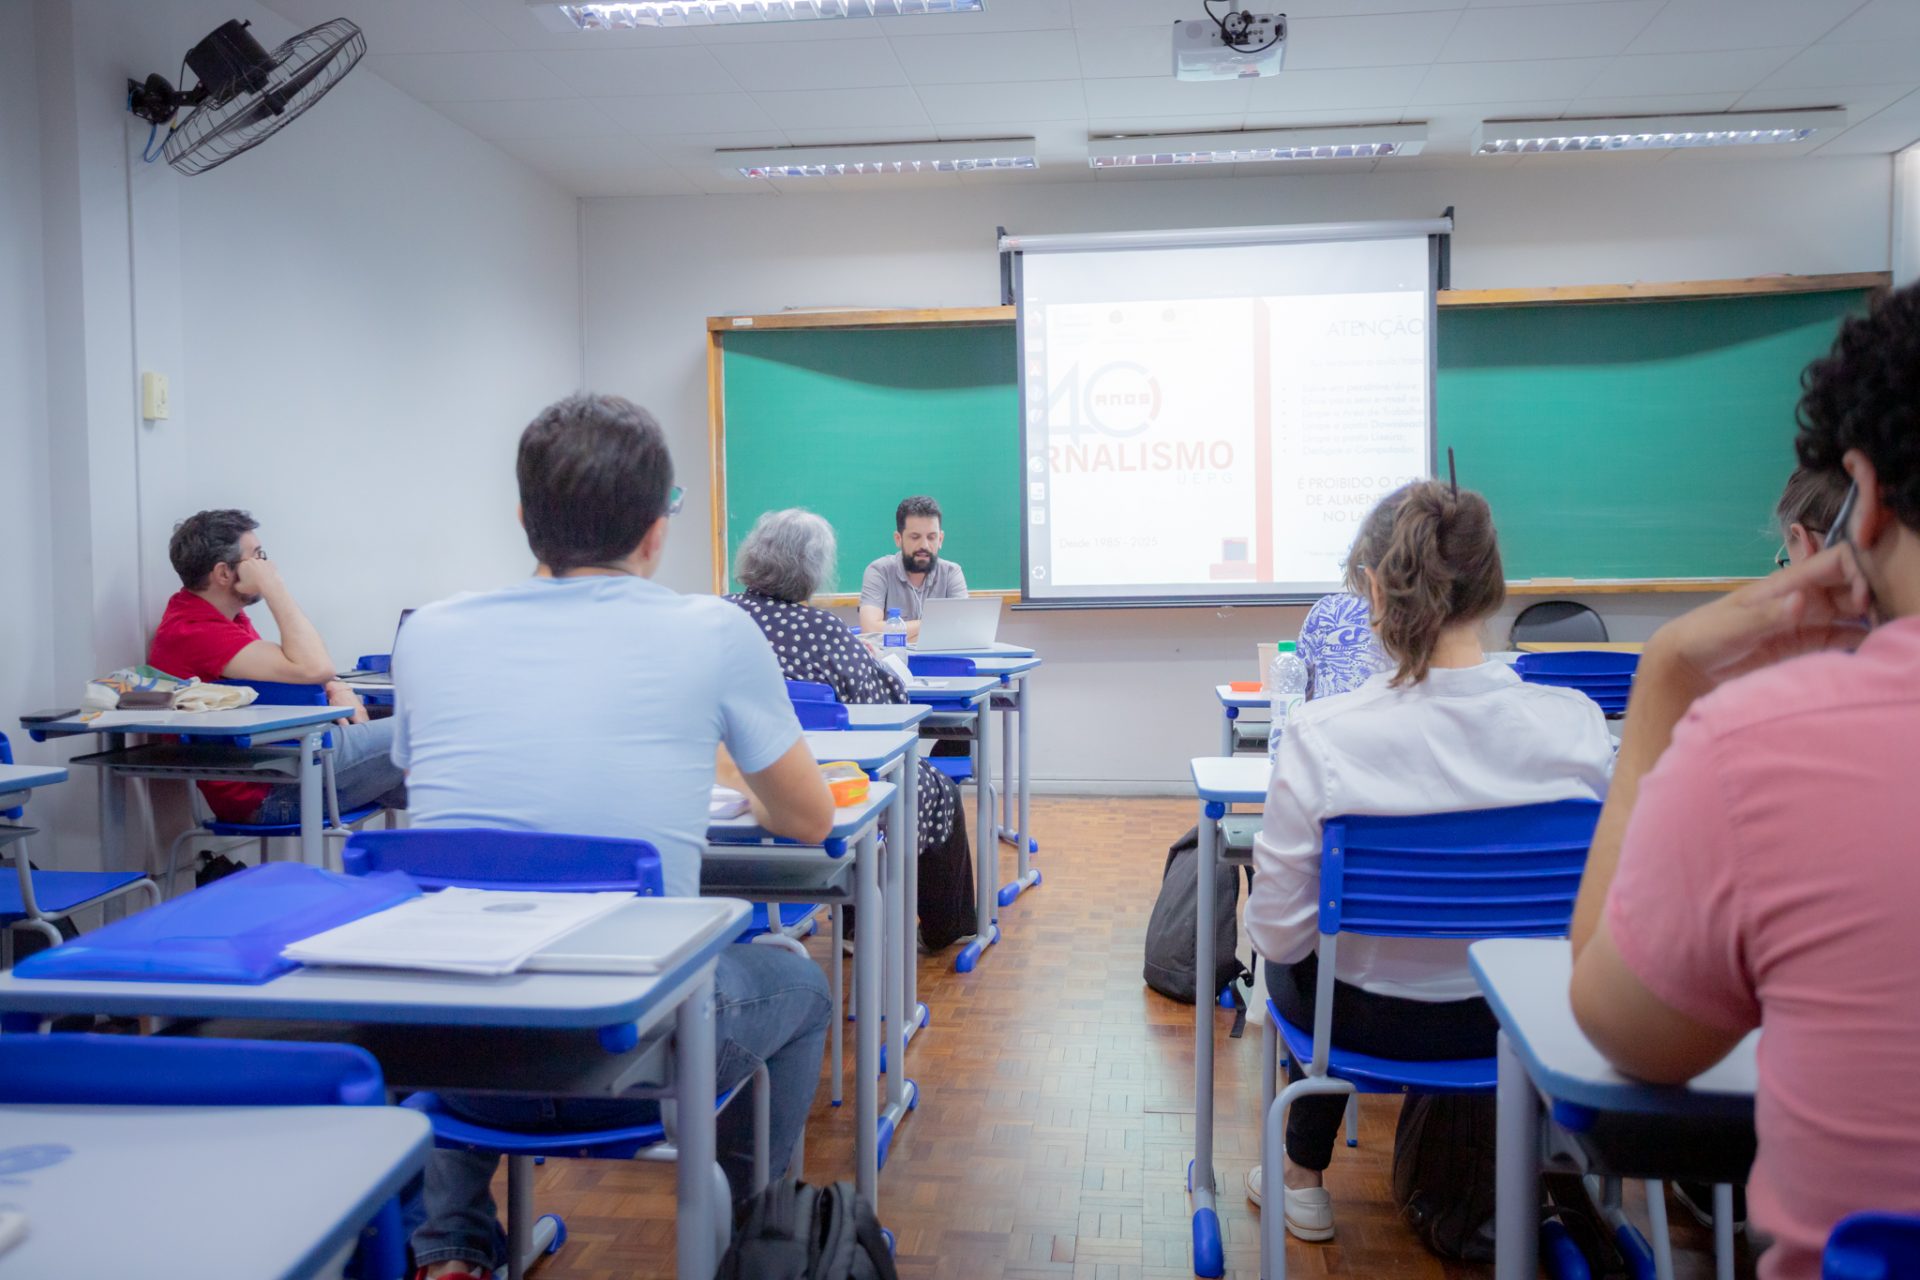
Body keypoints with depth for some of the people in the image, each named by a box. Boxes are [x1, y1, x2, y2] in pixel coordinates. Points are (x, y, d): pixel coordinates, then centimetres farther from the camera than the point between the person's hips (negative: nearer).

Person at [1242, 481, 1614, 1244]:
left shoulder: (1319, 737, -27)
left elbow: (1279, 933, -19)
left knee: (1297, 961, 33)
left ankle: (1304, 1179, 50)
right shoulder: (1576, 725, -20)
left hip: (1372, 1021, -2)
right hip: (1519, 1017, 3)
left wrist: (1265, 924, 4)